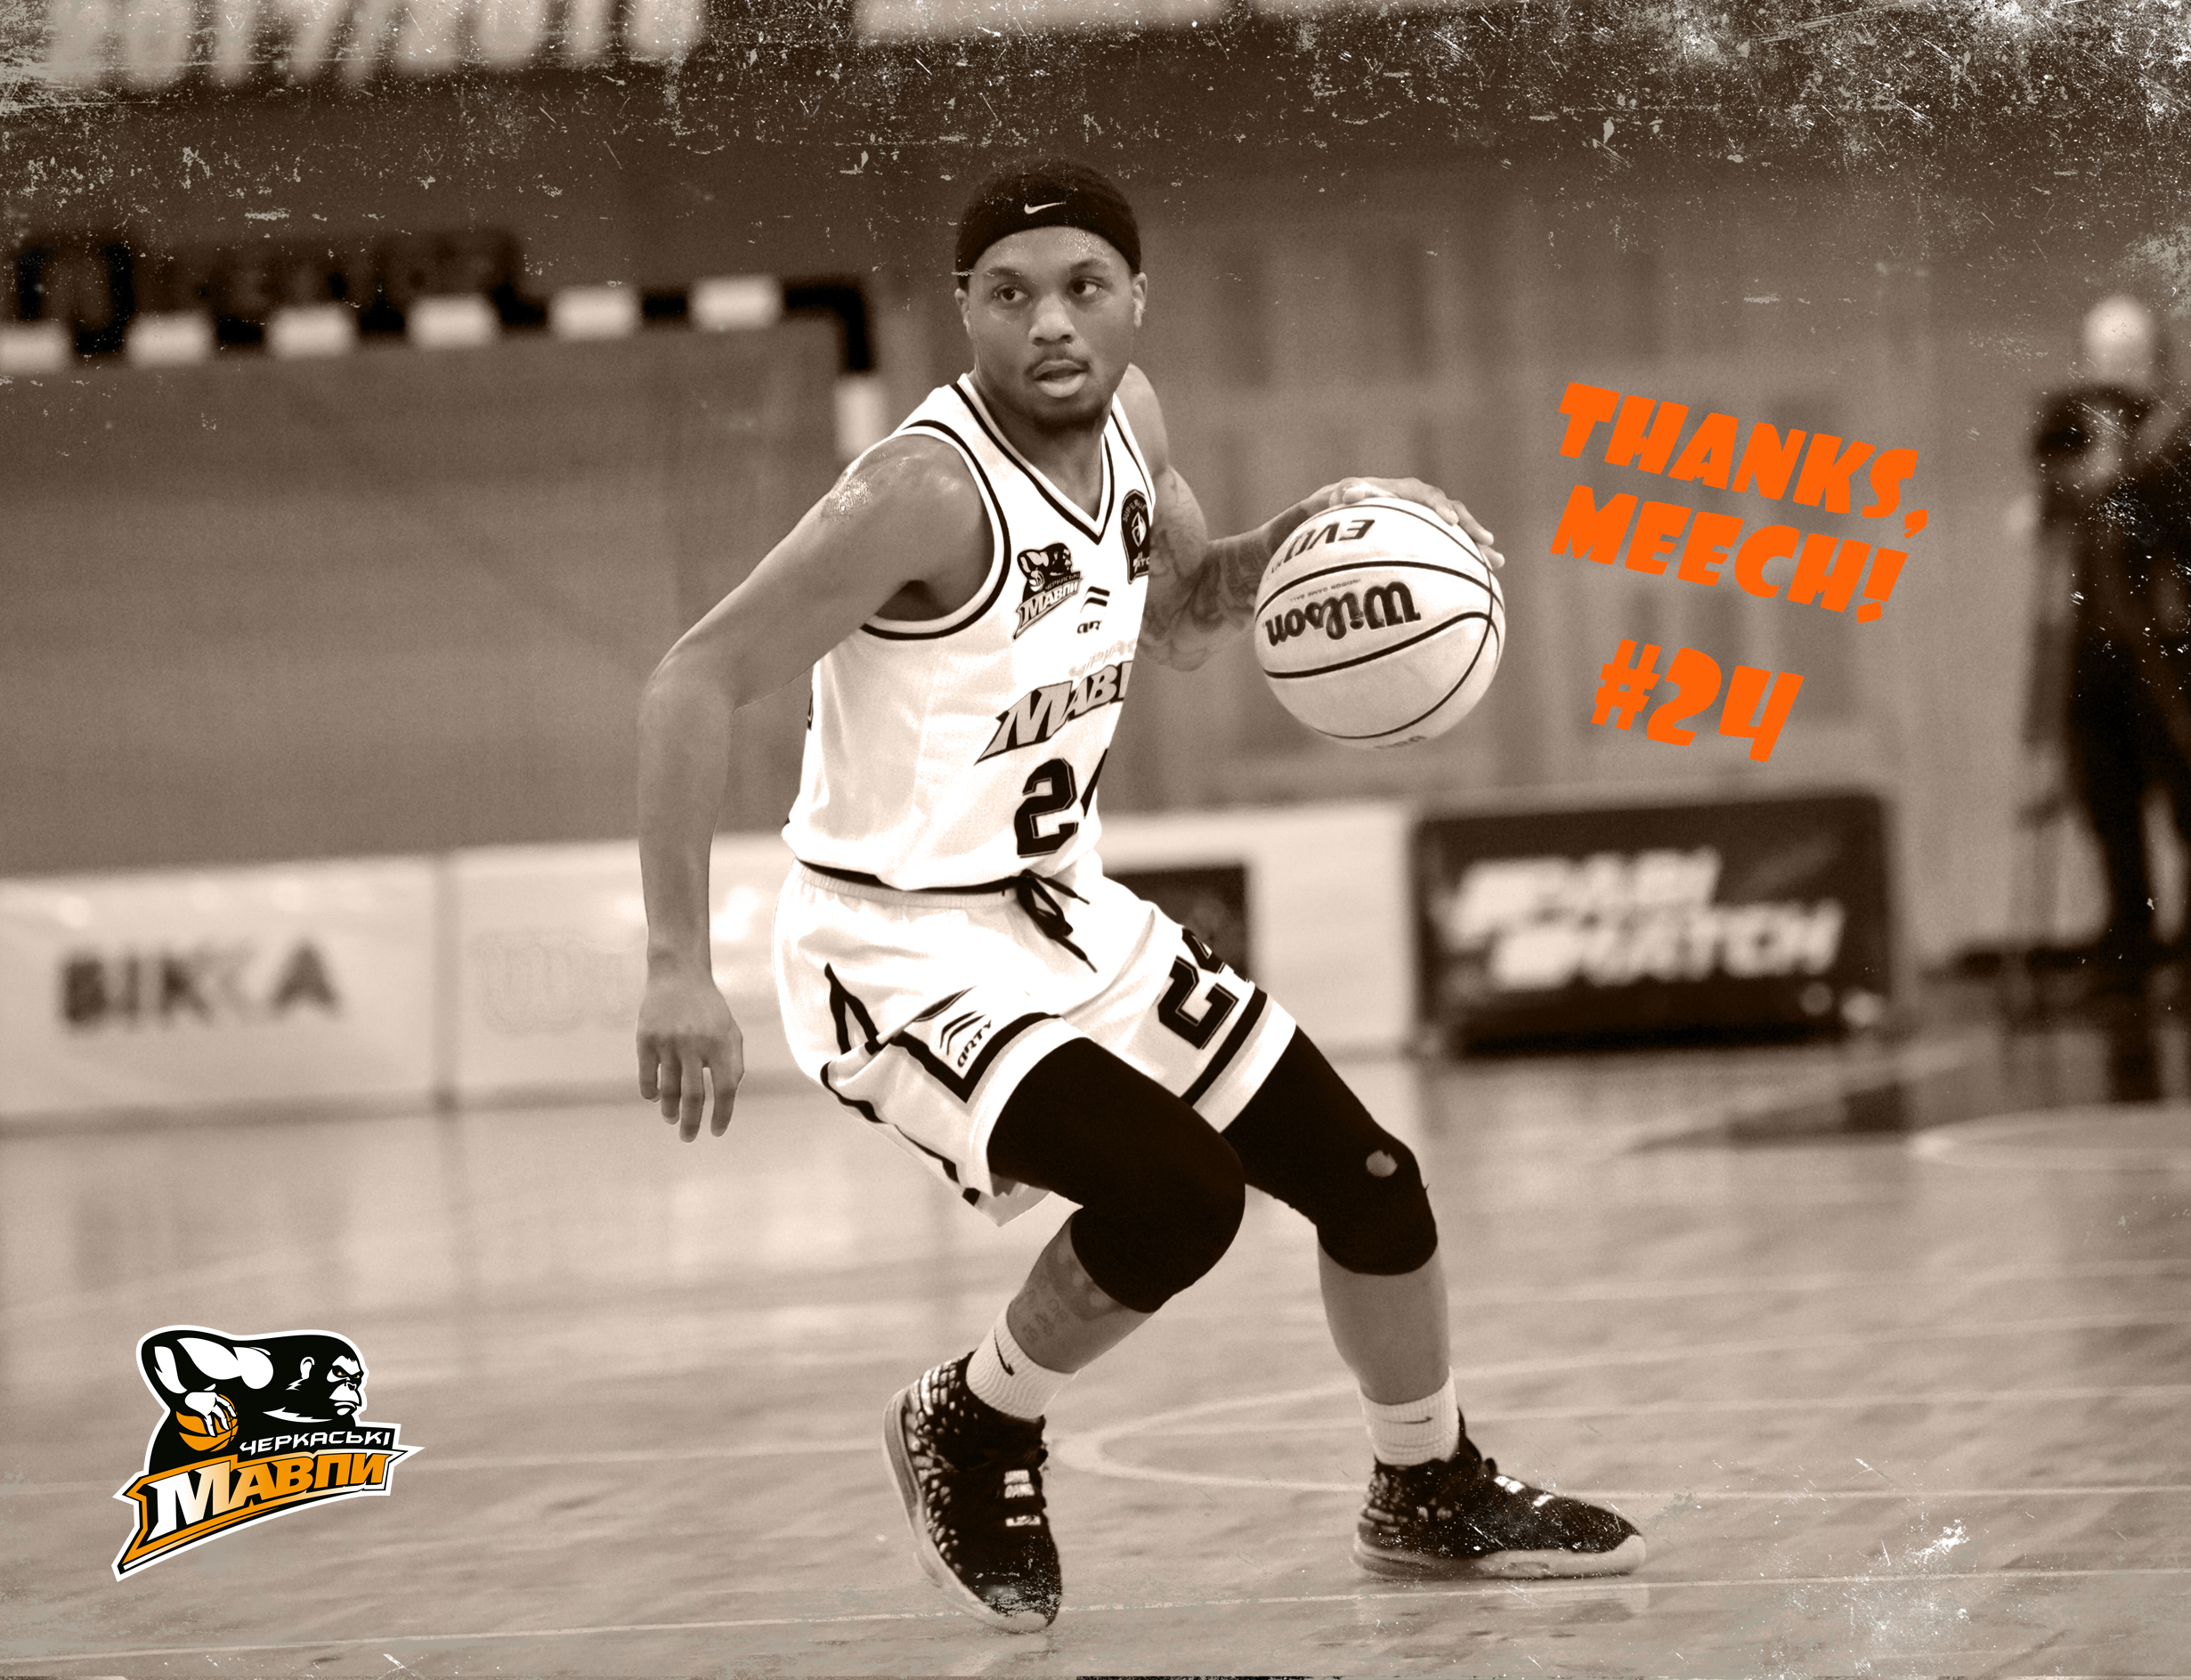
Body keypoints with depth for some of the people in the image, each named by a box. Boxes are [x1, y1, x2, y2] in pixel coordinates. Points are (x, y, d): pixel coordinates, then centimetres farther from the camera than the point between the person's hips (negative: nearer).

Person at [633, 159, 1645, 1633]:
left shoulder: (1129, 419, -2)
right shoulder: (930, 490, -26)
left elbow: (1182, 622, 18)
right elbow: (695, 685, -28)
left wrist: (1290, 542, -4)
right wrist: (680, 970, -34)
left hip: (1069, 916, 8)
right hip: (900, 956, -8)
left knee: (1369, 1178, 11)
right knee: (1179, 1193, -28)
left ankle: (1432, 1496, 36)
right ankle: (975, 1430, 0)